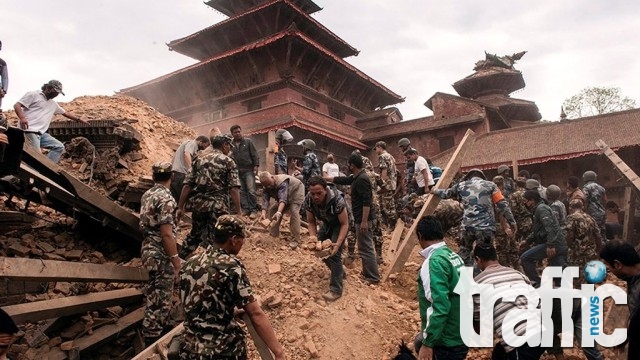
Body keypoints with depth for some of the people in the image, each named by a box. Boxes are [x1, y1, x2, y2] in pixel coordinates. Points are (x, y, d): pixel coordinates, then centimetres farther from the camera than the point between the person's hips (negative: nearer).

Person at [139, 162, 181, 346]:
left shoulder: (147, 195, 9)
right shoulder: (165, 198, -20)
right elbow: (166, 234, -24)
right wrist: (176, 260, -18)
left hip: (148, 249, 10)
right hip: (161, 254, -10)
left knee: (155, 297, 21)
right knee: (159, 300, 0)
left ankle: (154, 335, 34)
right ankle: (153, 342, 9)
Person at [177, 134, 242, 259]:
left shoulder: (199, 159, 11)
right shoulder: (228, 161, -1)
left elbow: (187, 185, 4)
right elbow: (234, 188, -11)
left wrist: (180, 207, 7)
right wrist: (238, 211, -11)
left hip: (198, 204, 5)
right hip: (218, 206, -5)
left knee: (195, 234, 25)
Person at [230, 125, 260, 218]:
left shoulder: (248, 141, 3)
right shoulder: (231, 144, 8)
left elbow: (254, 154, 1)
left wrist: (256, 166, -8)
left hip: (248, 170, -3)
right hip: (237, 171, 3)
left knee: (251, 190, -7)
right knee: (241, 191, 5)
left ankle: (254, 210, -1)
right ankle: (245, 209, 12)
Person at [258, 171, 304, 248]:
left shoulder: (282, 183, -40)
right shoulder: (266, 188, -17)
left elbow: (283, 198, -53)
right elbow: (265, 200, -29)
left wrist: (279, 212, -68)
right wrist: (263, 213, -48)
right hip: (286, 196, 8)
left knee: (294, 211, -26)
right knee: (272, 209, 2)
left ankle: (296, 240, -26)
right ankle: (273, 234, 14)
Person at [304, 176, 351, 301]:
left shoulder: (337, 200, -39)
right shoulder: (308, 200, -25)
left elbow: (344, 224, -30)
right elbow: (311, 221, -11)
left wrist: (338, 243, -41)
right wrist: (313, 238, -28)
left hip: (341, 222, -6)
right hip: (327, 222, 6)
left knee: (335, 252, -17)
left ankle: (336, 290, -11)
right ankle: (339, 271, 26)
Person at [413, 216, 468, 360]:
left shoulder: (434, 261, -21)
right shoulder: (454, 256, 5)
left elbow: (440, 306, -27)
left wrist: (428, 343, -22)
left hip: (449, 342, -8)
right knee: (420, 342, 25)